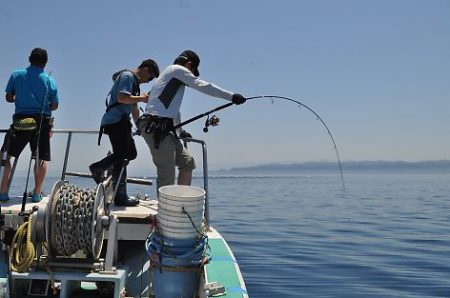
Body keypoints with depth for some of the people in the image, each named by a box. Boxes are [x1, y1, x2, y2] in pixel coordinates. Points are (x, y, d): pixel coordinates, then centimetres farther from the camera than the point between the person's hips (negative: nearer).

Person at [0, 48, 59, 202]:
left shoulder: (16, 75, 4)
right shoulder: (49, 80, 0)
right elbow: (54, 106, 0)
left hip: (20, 120, 1)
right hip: (42, 121, 0)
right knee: (41, 158, 9)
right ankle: (37, 192, 6)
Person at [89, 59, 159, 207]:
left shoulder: (134, 80, 22)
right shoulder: (127, 76, -9)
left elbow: (133, 106, 26)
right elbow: (122, 97, -24)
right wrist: (141, 98, -12)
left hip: (121, 122, 10)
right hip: (116, 121, -10)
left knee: (130, 153, 13)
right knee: (122, 157, -8)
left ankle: (98, 168, 19)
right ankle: (120, 197, -3)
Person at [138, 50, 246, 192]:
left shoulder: (175, 79, 28)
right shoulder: (177, 69, 0)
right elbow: (204, 86, -6)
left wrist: (180, 131, 48)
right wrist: (231, 96, -3)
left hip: (163, 129, 10)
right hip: (155, 127, -10)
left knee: (187, 162, 11)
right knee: (167, 176, -10)